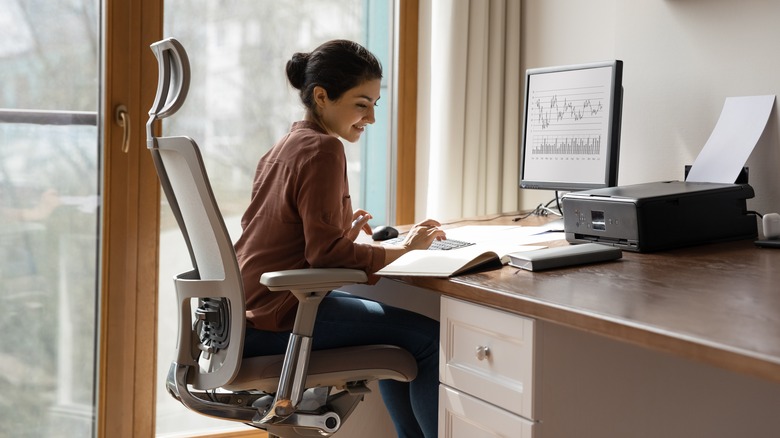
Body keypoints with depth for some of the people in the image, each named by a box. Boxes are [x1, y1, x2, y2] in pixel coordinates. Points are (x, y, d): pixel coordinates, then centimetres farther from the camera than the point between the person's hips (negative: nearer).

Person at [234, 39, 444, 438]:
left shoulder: (285, 146, 15)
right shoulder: (323, 150, -14)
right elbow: (326, 253, -19)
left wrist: (342, 228, 11)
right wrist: (403, 250, -10)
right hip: (277, 319, -10)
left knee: (394, 326, 23)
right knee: (430, 338, -9)